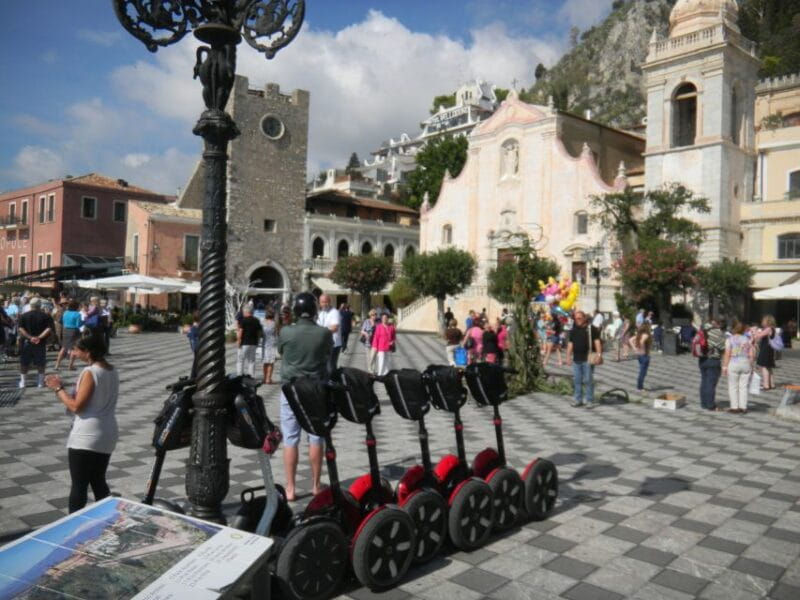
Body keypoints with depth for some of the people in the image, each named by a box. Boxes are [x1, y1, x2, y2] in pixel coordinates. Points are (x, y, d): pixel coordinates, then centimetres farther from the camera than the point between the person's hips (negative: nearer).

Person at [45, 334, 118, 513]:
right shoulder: (112, 371, 8)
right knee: (99, 483, 19)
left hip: (86, 438, -8)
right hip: (107, 436, 8)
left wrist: (58, 389, -6)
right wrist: (67, 392, 14)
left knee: (79, 486, 2)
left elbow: (76, 406, -17)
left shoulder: (90, 372, -17)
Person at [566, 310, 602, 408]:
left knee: (588, 380, -3)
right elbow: (570, 344, 16)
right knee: (577, 380, 8)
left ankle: (589, 400, 5)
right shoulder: (573, 330, 14)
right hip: (576, 359, 5)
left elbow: (597, 341, -6)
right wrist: (568, 356, 10)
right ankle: (578, 400, 16)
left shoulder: (591, 329, -1)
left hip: (588, 359, -5)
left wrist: (599, 354, -16)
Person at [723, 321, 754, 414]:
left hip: (733, 364, -3)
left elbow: (727, 355, -10)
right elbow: (752, 354, 3)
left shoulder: (730, 340, -5)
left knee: (733, 386, 4)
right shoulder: (747, 339, 6)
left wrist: (724, 366, -7)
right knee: (744, 387, 7)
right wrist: (750, 366, 13)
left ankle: (734, 407, 3)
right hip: (746, 364, 3)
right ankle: (743, 407, 7)